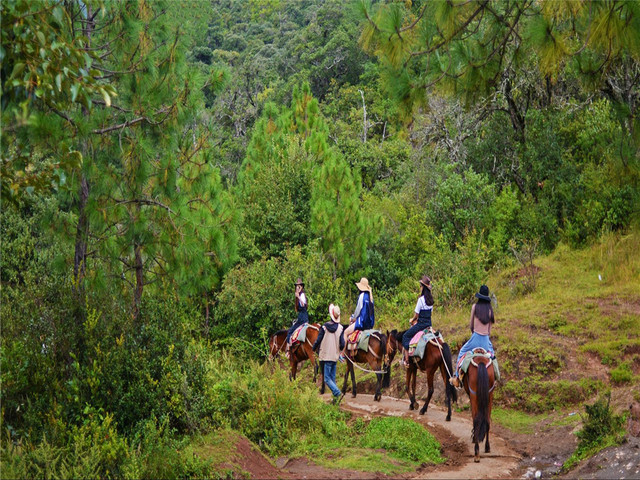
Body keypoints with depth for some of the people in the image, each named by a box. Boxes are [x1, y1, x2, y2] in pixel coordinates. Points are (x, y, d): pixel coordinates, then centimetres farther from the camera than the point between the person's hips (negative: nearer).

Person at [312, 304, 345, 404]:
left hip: (325, 356, -4)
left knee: (327, 379, -4)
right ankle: (335, 398, 11)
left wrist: (313, 349, 13)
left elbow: (318, 341, -6)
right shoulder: (340, 328, -3)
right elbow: (342, 345, -3)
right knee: (332, 378, 13)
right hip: (335, 356, 4)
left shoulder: (324, 327, -10)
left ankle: (338, 393, -21)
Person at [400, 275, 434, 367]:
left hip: (421, 324, -8)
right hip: (429, 324, 8)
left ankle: (406, 360, -5)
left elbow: (416, 315, -15)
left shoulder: (421, 299, -18)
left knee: (406, 336, 2)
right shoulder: (430, 299, 6)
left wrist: (412, 320, 7)